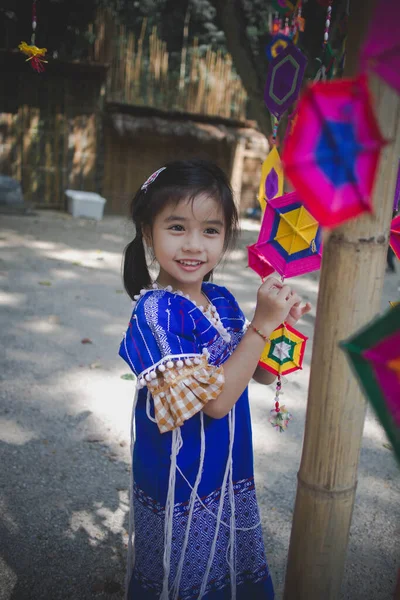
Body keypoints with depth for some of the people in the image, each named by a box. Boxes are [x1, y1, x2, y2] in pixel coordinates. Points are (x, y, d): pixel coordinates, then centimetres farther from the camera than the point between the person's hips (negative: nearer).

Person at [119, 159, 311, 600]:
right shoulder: (154, 312, -25)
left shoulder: (221, 300, -3)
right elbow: (216, 400, -28)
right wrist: (262, 324, -29)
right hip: (180, 480, -6)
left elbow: (262, 373, 5)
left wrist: (281, 324, -13)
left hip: (230, 471, 7)